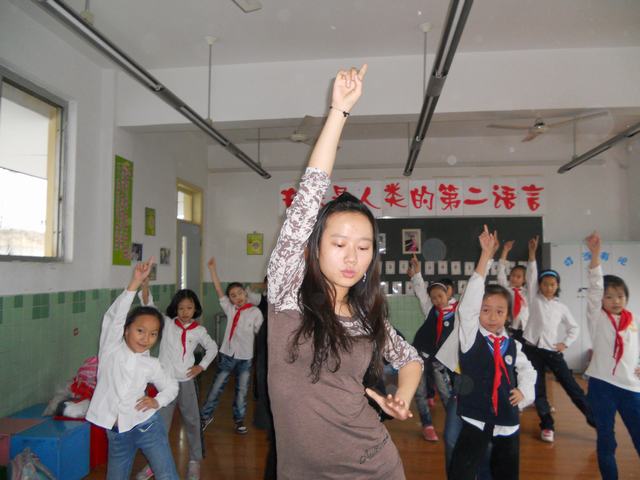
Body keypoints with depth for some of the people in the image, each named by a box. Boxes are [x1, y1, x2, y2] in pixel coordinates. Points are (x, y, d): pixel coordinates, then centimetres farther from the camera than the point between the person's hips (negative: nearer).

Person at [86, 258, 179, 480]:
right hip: (116, 433, 1)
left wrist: (157, 401, -7)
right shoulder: (111, 348, -5)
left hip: (147, 426, 0)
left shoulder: (151, 364, 0)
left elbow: (171, 386, 16)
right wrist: (136, 282, -31)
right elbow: (114, 316, -21)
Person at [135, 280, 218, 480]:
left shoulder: (199, 331, -2)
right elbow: (148, 307, -17)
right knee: (161, 424, 7)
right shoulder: (167, 323, -5)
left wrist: (201, 366, 2)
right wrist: (145, 285, -32)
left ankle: (194, 461, 29)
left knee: (192, 422, 12)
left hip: (186, 382, 1)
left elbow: (212, 348, 14)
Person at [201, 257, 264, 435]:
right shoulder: (230, 309, -1)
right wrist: (212, 268, -10)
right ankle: (205, 415, 28)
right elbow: (218, 289, -5)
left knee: (242, 390, 10)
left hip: (245, 358, -2)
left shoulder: (255, 312, -8)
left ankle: (239, 420, 27)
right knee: (217, 387, 10)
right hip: (227, 355, 2)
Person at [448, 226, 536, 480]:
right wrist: (486, 254, -24)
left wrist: (525, 390, 5)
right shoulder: (470, 336, -9)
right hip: (476, 419, -4)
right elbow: (470, 298, -21)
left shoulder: (513, 345, 3)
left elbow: (526, 369, 25)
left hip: (508, 420, 5)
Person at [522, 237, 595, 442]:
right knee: (538, 390, 3)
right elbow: (530, 277, -9)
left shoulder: (561, 307, 8)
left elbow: (574, 327, 17)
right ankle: (547, 425, 16)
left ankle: (594, 418, 16)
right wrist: (532, 254, -17)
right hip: (533, 349, -1)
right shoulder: (534, 299, 2)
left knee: (571, 386, 4)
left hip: (553, 351, 1)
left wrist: (565, 343, 2)